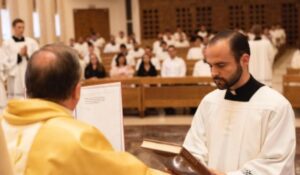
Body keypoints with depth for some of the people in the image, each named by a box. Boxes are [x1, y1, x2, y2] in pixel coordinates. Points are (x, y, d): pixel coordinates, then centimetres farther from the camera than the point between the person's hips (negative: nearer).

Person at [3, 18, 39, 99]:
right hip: (16, 79, -2)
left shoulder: (32, 42, 8)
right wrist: (19, 55, -10)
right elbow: (6, 62, -6)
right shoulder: (7, 44, 0)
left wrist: (27, 55, -13)